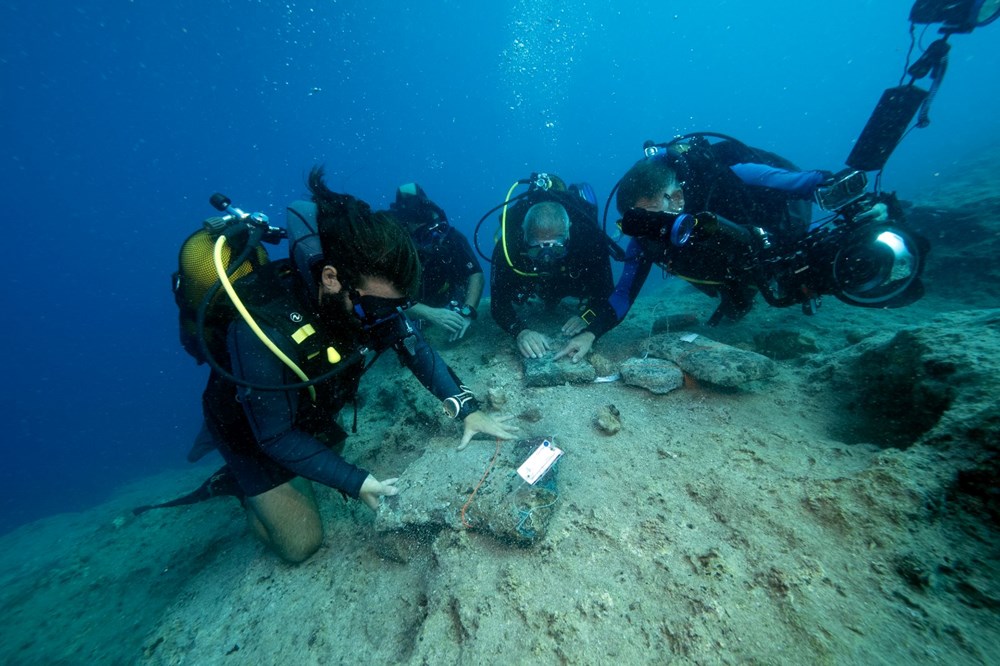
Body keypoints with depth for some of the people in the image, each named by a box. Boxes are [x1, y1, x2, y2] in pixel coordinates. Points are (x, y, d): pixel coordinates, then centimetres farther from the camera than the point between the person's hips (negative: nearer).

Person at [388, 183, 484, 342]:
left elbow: (476, 275, -22)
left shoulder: (451, 237, -20)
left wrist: (467, 312, -38)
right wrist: (431, 314, -44)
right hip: (417, 315, -1)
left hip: (454, 306, 2)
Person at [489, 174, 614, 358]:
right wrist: (521, 331, -61)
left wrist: (586, 315, -50)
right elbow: (499, 302, -43)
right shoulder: (508, 246, -42)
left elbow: (604, 287, -31)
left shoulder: (590, 237, -40)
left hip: (576, 282, 0)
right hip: (534, 284, 0)